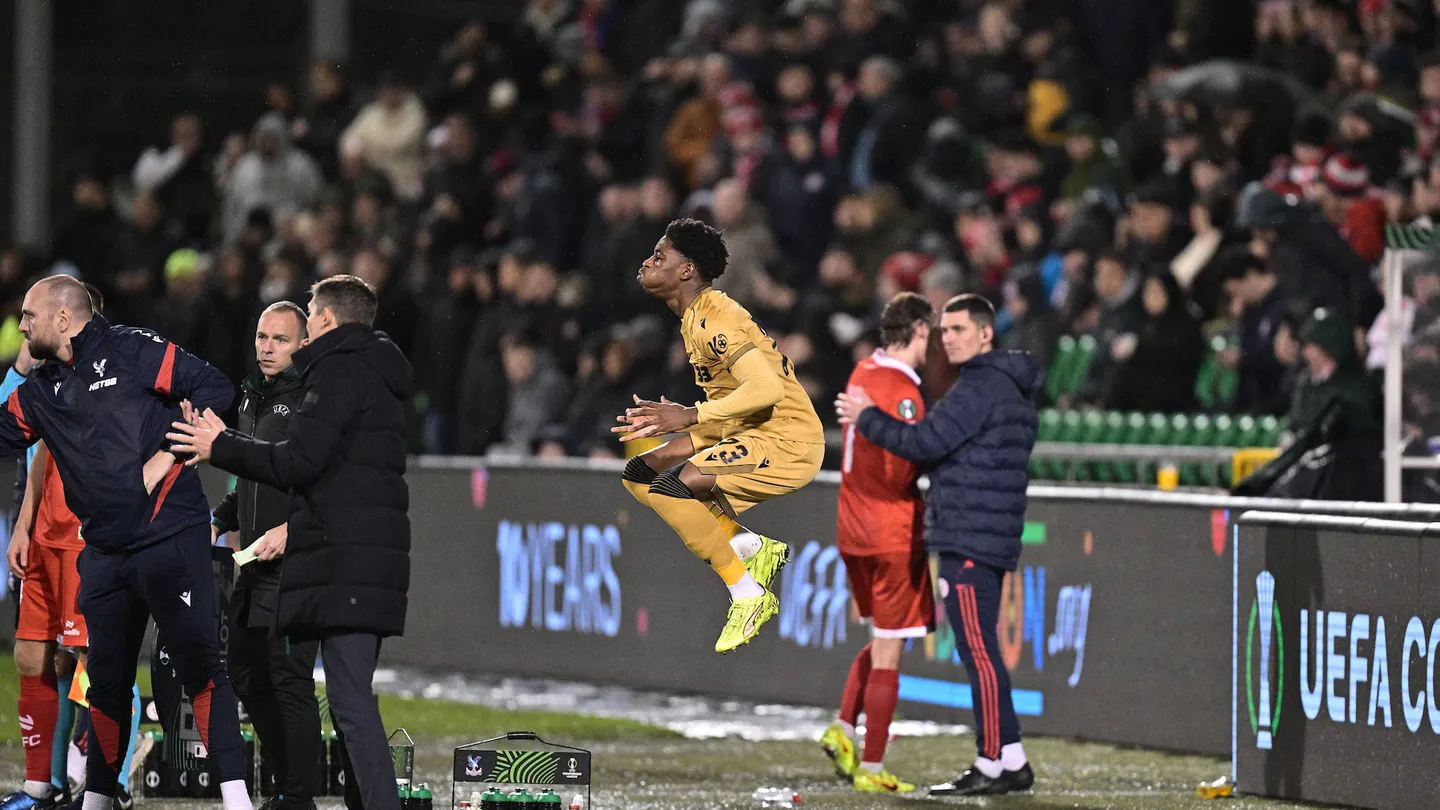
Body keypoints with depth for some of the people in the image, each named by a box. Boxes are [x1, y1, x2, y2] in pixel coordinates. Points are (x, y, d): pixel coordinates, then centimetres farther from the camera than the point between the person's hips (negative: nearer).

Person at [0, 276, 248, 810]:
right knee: (107, 678, 13)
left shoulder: (131, 353, -7)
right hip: (105, 554, 7)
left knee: (201, 665, -11)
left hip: (171, 539, -7)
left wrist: (166, 457, -14)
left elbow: (213, 388, -10)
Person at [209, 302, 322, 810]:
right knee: (247, 674, 13)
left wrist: (292, 528, -23)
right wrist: (218, 521, 17)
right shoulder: (252, 398, 17)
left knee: (290, 679, -10)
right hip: (254, 563, 9)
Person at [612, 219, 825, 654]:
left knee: (673, 485, -25)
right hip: (747, 434, 10)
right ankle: (754, 548, 7)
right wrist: (668, 418, 5)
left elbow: (767, 388, -29)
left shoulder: (714, 320, -18)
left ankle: (749, 597, -12)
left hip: (788, 443, -10)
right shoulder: (693, 318, 13)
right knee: (640, 474, 7)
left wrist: (689, 417, -28)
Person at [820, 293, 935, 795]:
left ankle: (844, 729, 9)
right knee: (888, 654, 0)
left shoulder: (863, 373, 7)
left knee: (882, 641, 22)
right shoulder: (903, 391, -18)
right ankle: (872, 769, 1)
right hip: (893, 532, -8)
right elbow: (899, 471, -22)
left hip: (853, 528, 8)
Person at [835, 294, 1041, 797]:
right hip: (994, 540, 10)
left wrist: (867, 418, -4)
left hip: (969, 541, -10)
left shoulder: (979, 387, -13)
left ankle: (993, 765, -9)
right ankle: (1011, 762, 13)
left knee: (978, 652, -9)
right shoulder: (1014, 389, 19)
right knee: (981, 653, 13)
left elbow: (926, 442, -17)